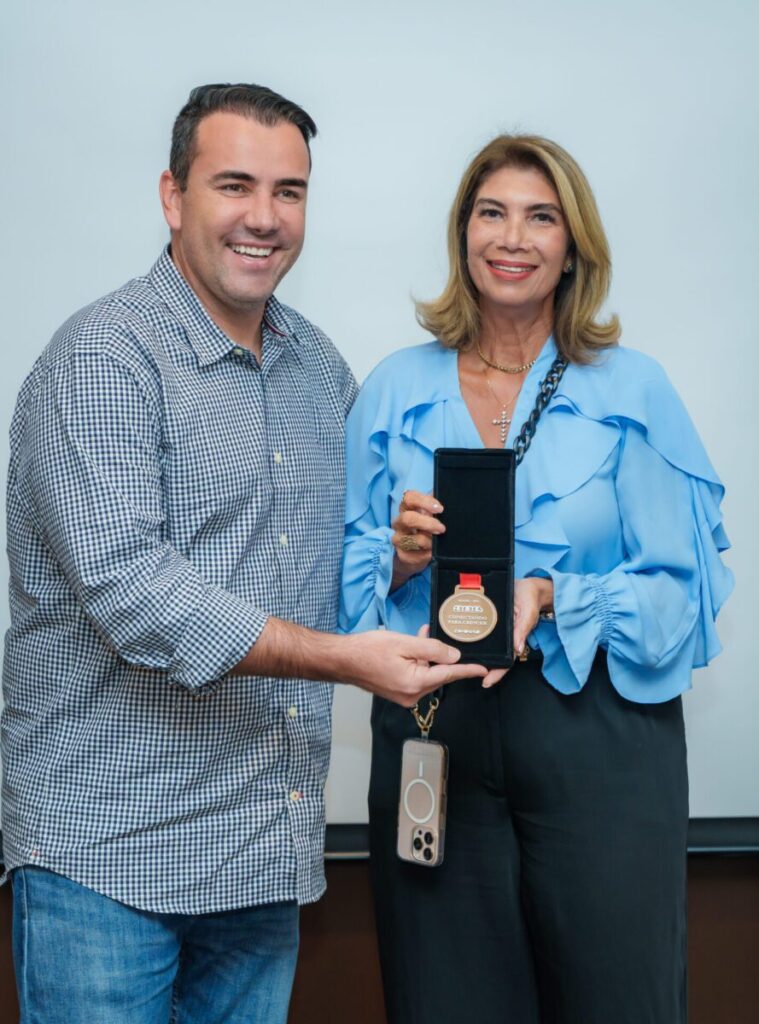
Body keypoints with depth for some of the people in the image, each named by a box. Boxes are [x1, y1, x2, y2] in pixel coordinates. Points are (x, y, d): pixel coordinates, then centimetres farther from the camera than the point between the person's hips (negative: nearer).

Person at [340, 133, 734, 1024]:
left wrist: (554, 600, -21)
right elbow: (347, 575, 9)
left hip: (598, 733, -1)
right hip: (431, 729, 2)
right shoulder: (395, 391, 6)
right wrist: (400, 560, -13)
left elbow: (682, 590, -5)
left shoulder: (632, 390, -1)